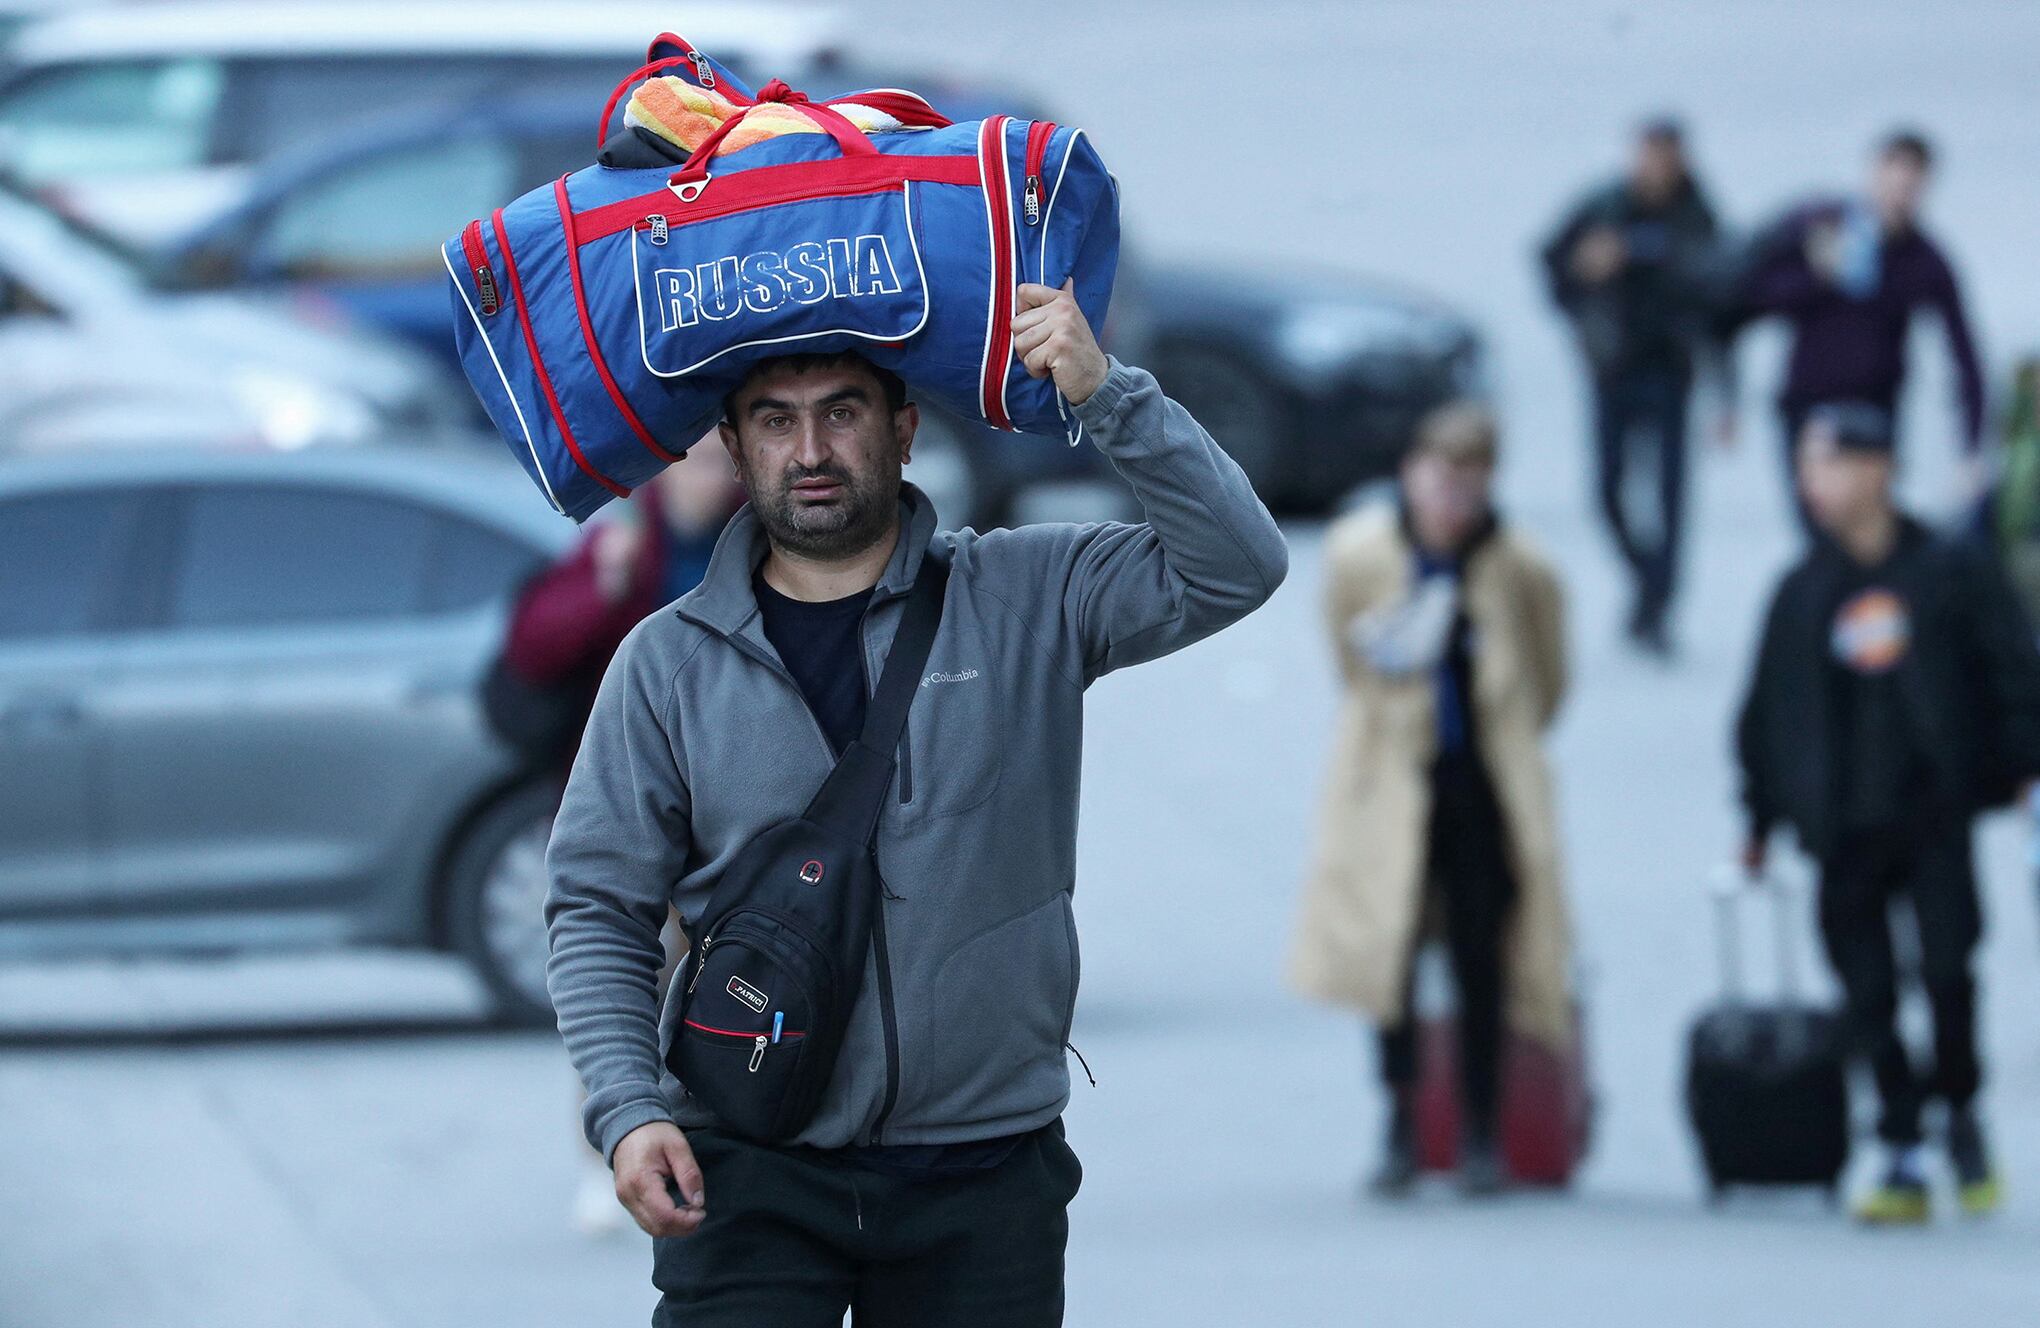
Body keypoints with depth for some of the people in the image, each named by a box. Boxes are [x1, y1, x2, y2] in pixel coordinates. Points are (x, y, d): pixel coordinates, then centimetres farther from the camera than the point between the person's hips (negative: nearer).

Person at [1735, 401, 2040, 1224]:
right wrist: (1761, 817, 13)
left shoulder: (1951, 572, 2)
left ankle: (1961, 1113, 14)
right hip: (1843, 830, 2)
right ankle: (1902, 1162, 4)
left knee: (1947, 965, -10)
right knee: (1868, 994, -1)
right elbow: (1768, 711, 14)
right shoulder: (1802, 593, 9)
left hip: (1933, 814, -2)